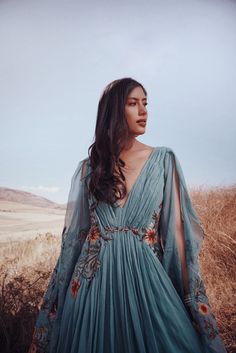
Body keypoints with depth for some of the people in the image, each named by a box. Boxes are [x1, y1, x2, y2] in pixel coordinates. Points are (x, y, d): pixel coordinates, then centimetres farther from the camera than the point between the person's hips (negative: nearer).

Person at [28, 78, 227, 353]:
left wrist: (189, 294, -3)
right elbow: (76, 231, 7)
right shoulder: (89, 167, 4)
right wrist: (62, 292, 9)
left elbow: (176, 227, -1)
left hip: (145, 273, 0)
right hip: (95, 278, 1)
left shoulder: (163, 160, 2)